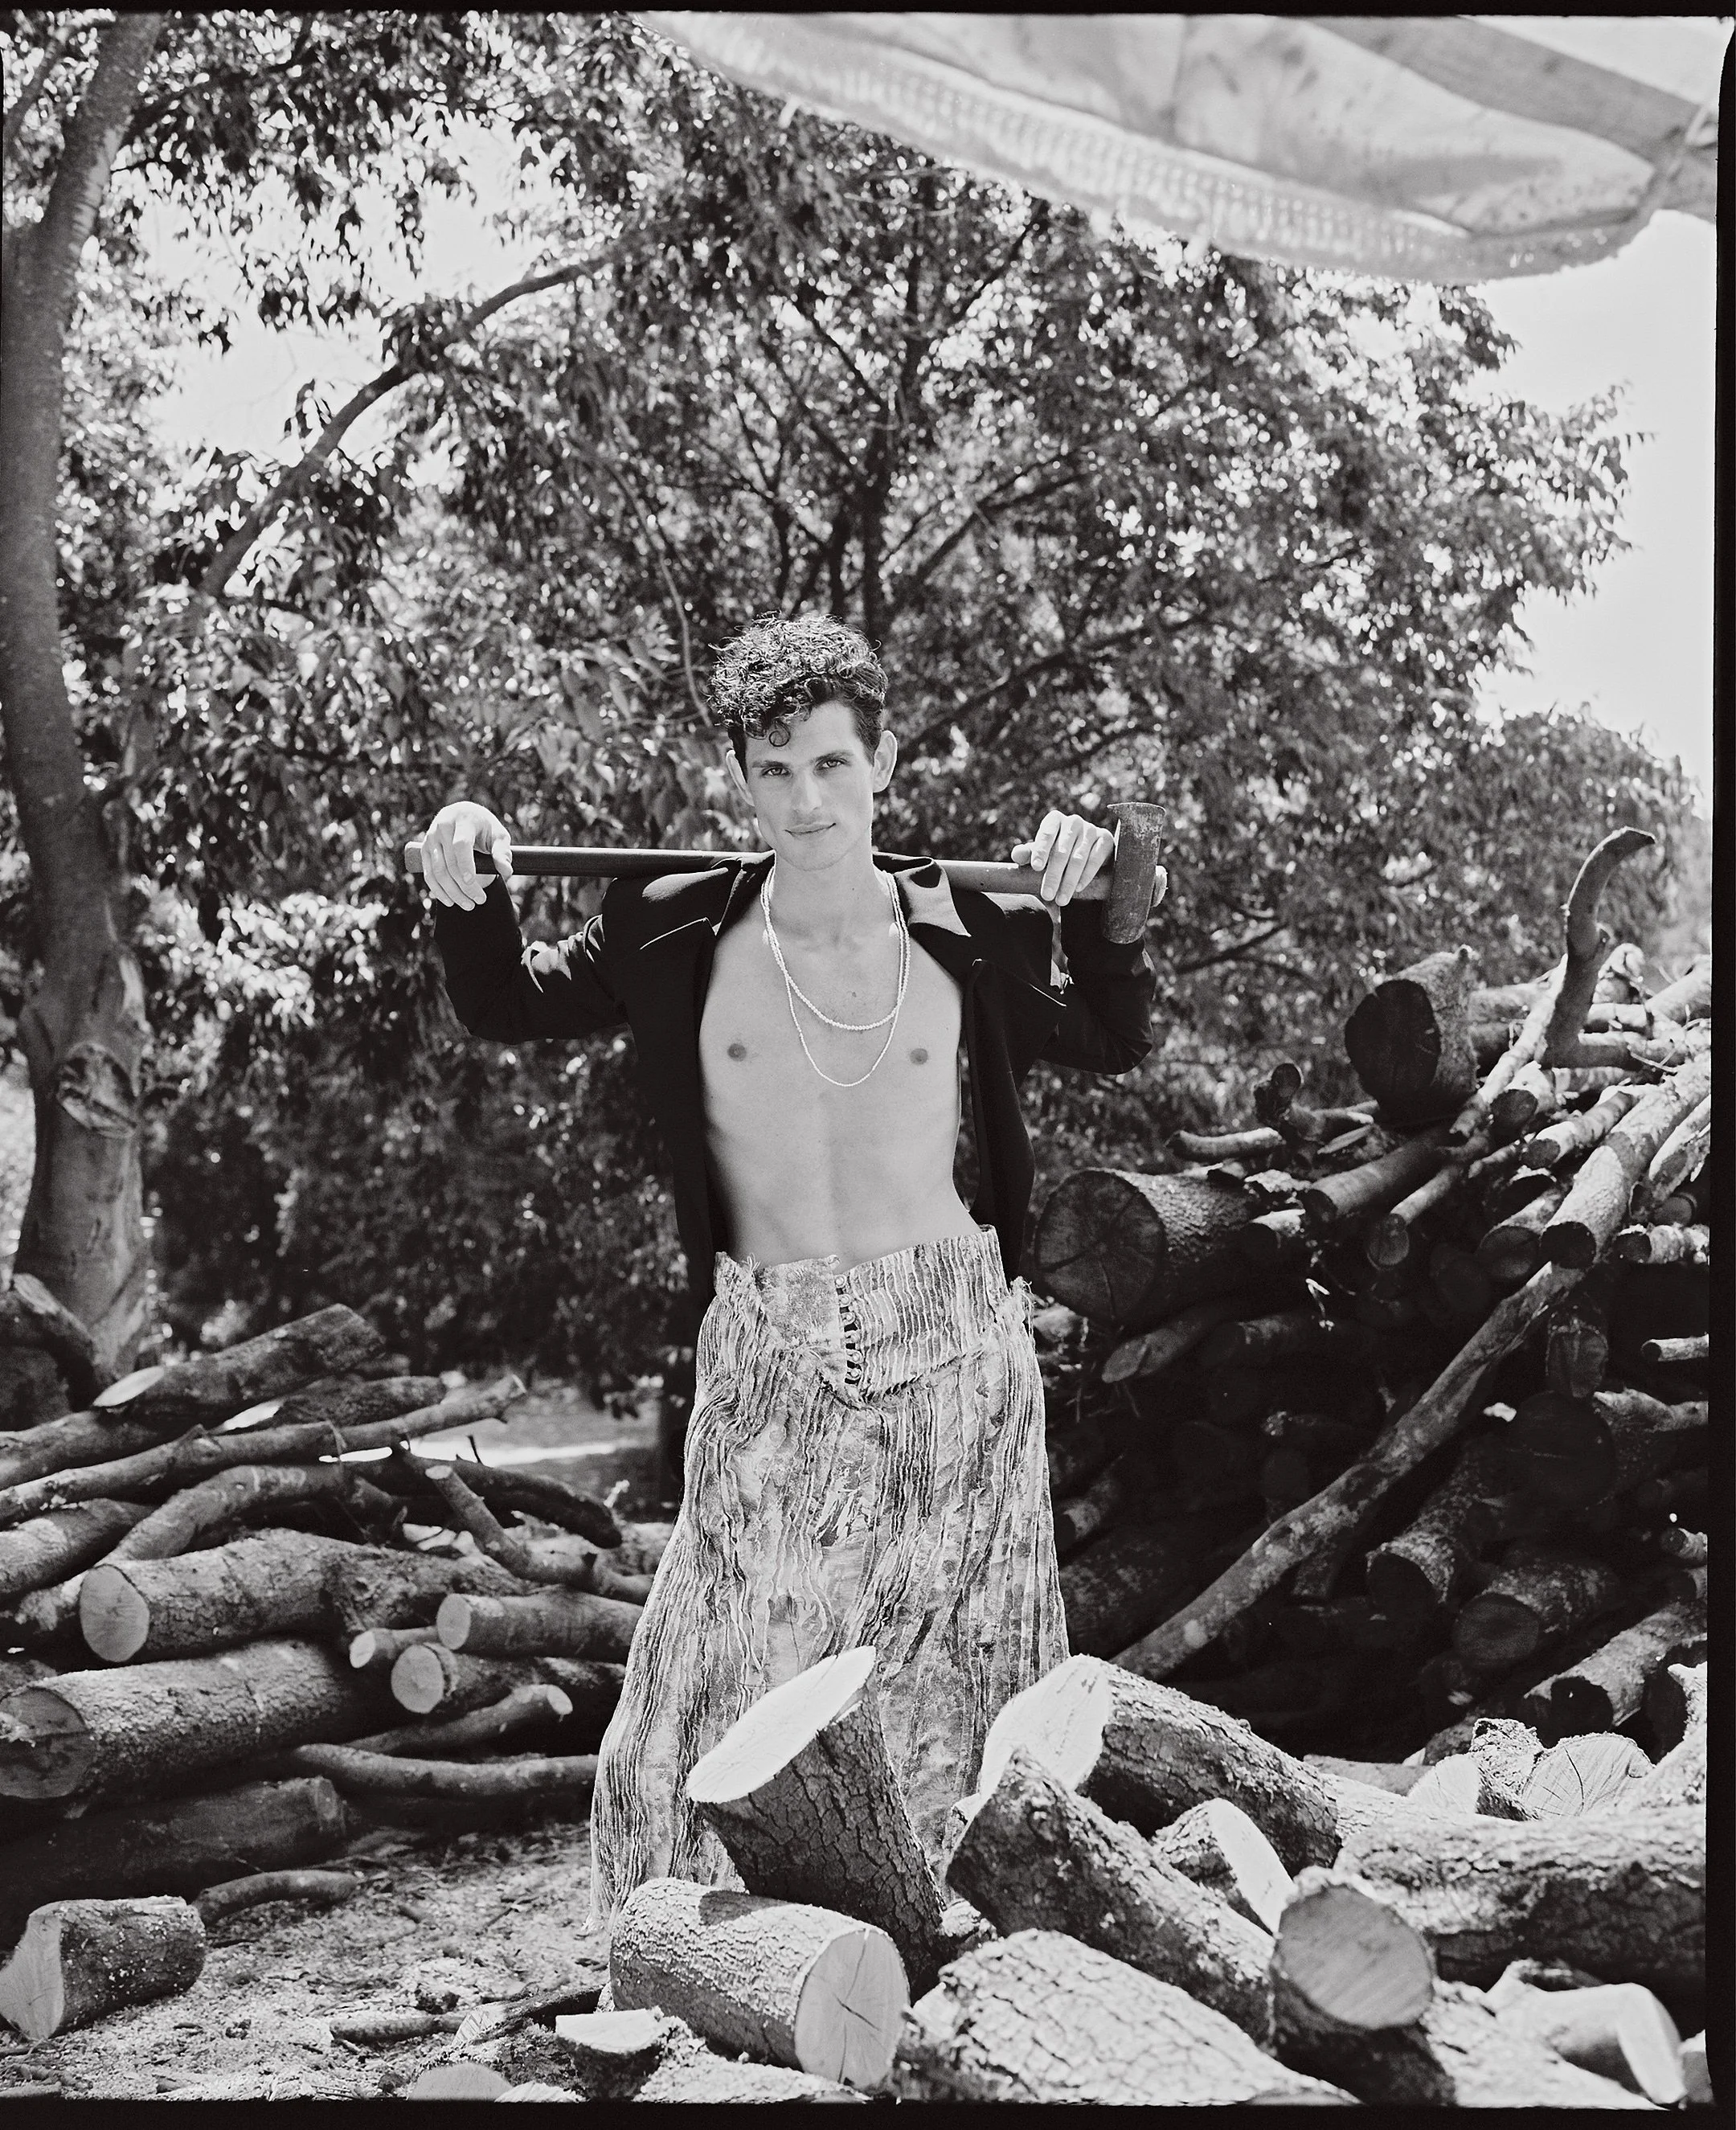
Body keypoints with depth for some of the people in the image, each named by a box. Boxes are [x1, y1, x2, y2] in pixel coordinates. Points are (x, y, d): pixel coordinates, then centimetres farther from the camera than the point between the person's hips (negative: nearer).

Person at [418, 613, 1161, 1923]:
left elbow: (1117, 1045, 15)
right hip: (767, 1369, 0)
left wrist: (1091, 902, -1)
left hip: (957, 1359, 0)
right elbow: (509, 1008, 15)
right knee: (730, 1688, -3)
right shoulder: (673, 934, 0)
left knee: (952, 1690, 7)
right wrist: (468, 897, -4)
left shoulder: (971, 931, 1)